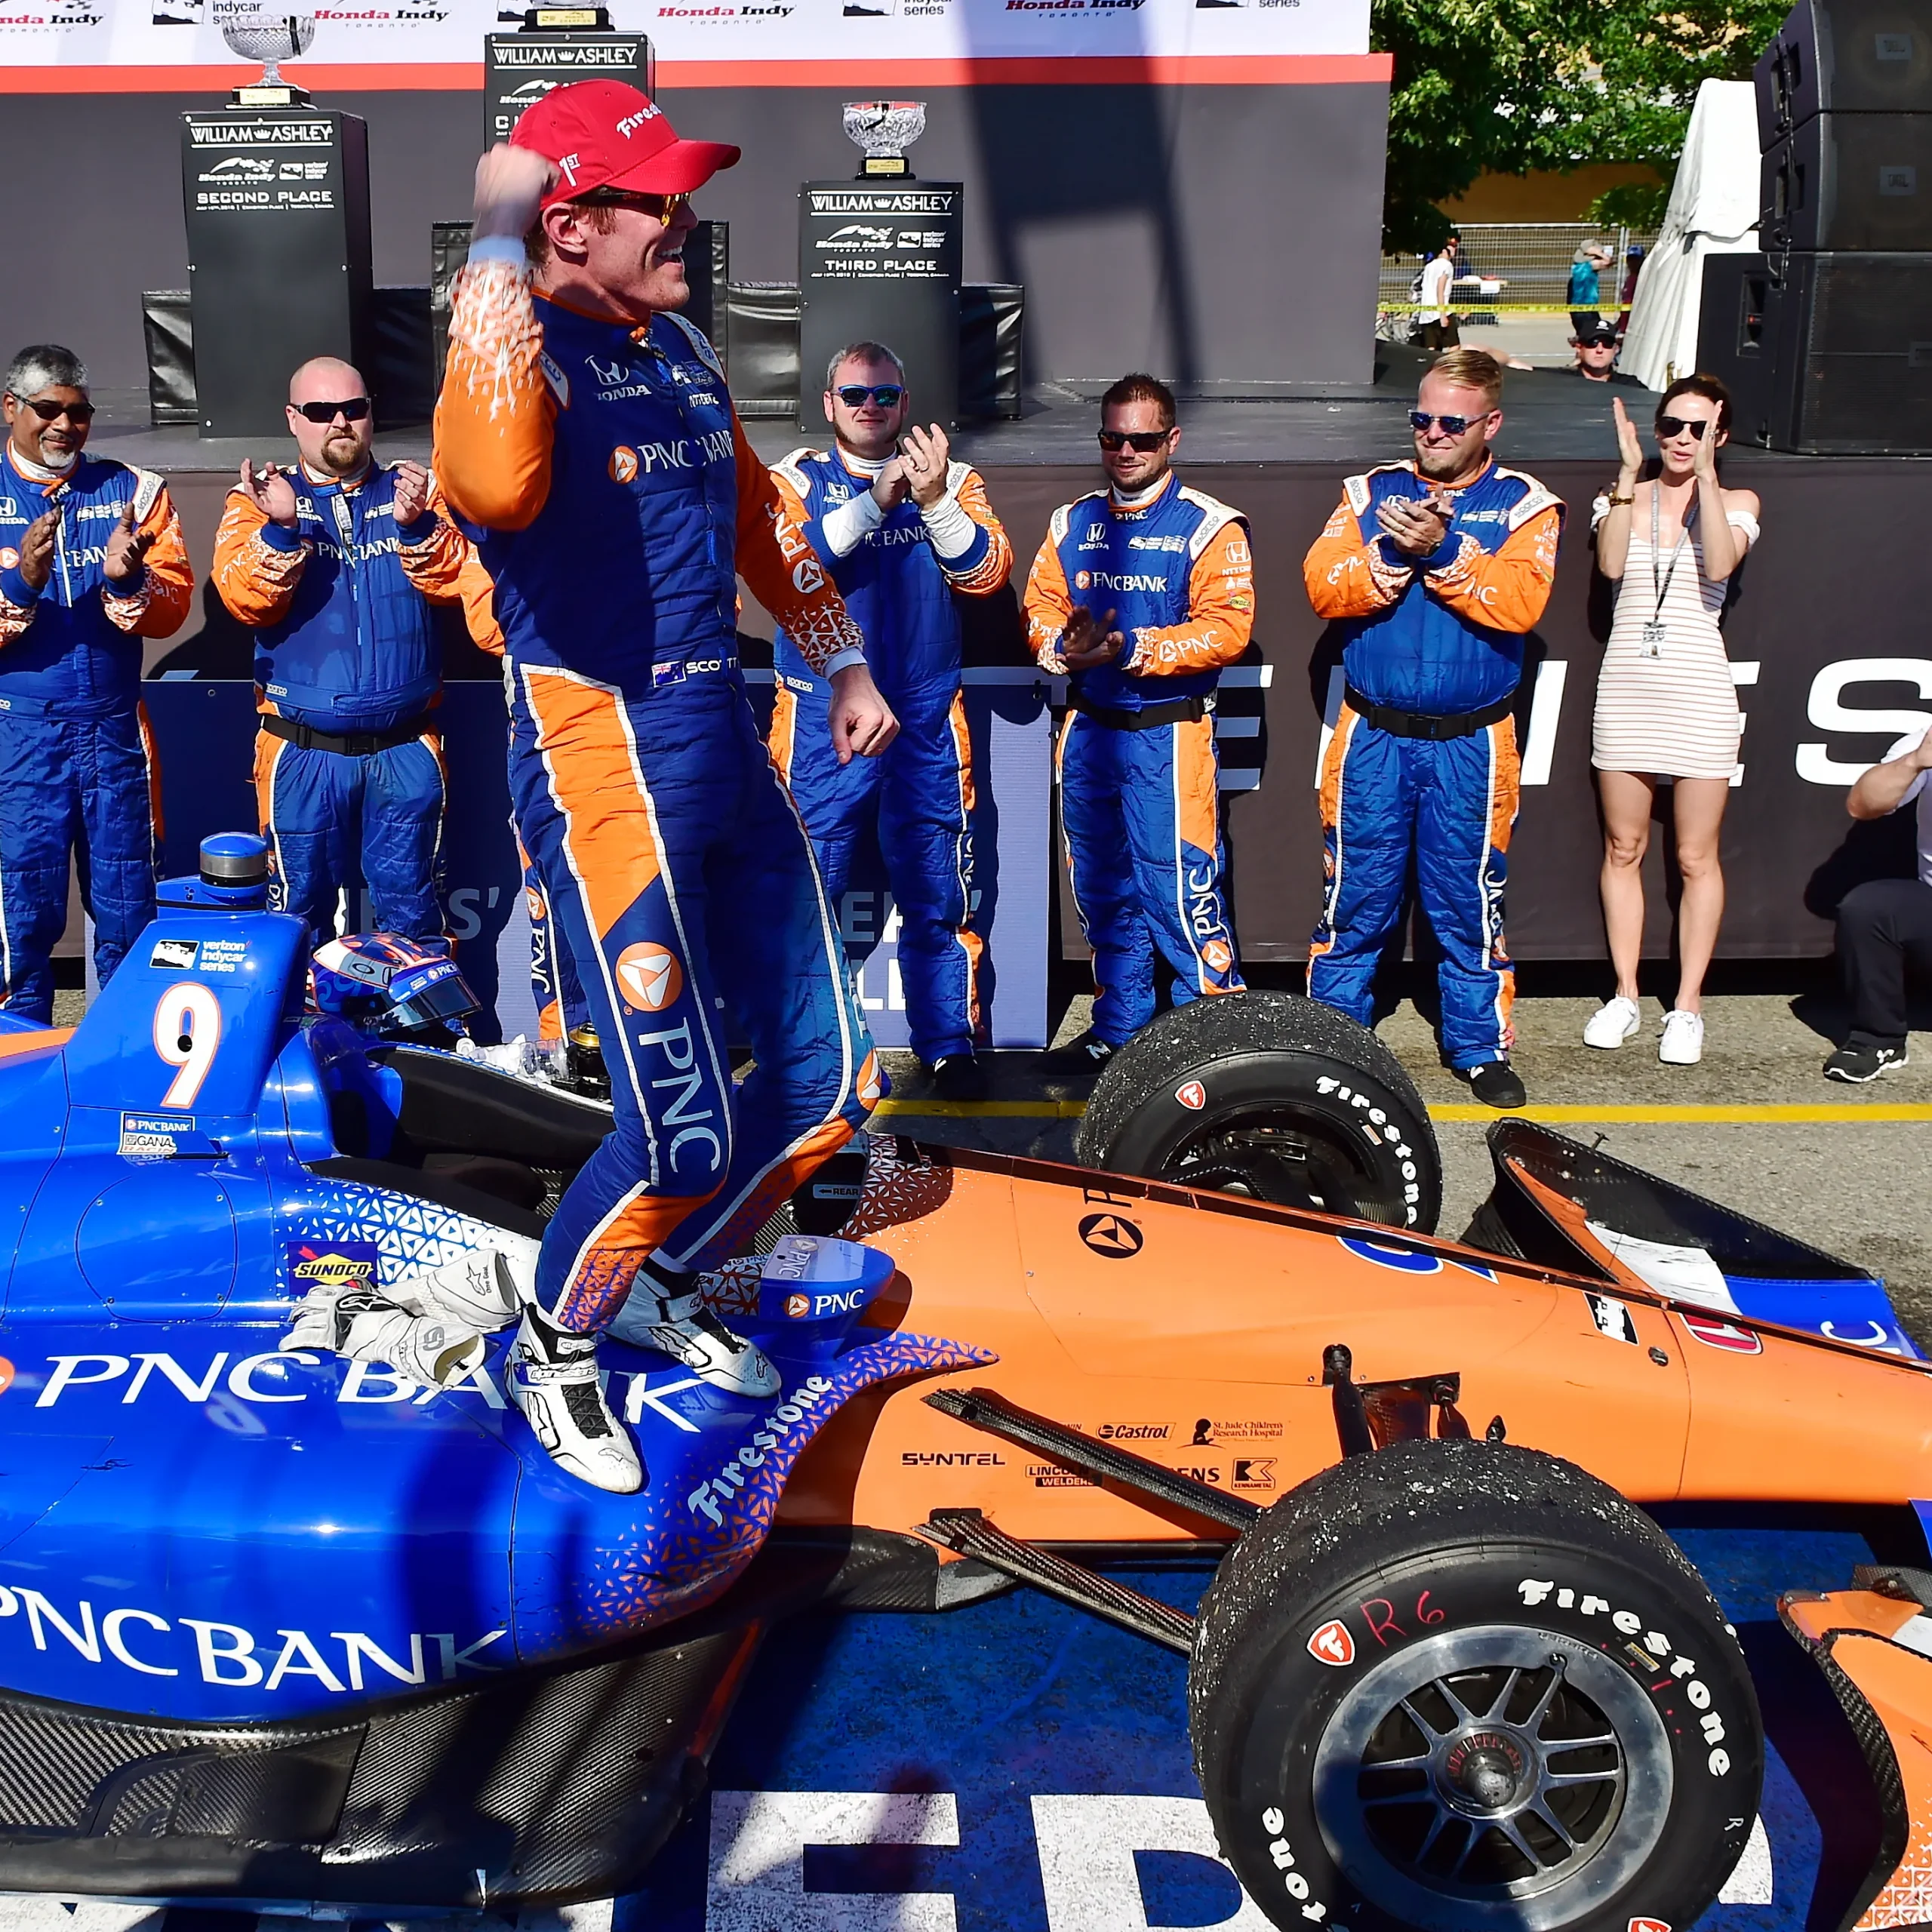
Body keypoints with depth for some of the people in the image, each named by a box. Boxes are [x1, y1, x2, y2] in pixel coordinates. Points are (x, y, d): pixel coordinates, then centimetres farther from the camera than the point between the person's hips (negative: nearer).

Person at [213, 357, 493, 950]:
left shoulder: (417, 491, 10)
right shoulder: (258, 500, 6)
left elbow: (457, 580, -6)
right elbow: (245, 599, -10)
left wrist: (416, 526, -24)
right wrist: (280, 529, -27)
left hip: (405, 747, 1)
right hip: (304, 750, 0)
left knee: (411, 914, 6)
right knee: (300, 908, 7)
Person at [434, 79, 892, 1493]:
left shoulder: (683, 349, 14)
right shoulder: (525, 347, -13)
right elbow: (494, 490, -38)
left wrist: (842, 660, 30)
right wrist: (498, 256, -29)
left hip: (724, 739, 9)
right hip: (596, 746, -8)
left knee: (830, 1081, 12)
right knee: (686, 1124, -10)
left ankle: (668, 1285, 37)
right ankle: (554, 1346, 19)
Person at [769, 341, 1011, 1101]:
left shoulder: (952, 479, 11)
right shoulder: (795, 480, 7)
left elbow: (987, 573, -3)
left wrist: (934, 500, -18)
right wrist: (875, 500, -19)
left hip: (927, 722, 1)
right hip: (821, 719, -1)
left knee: (937, 894, 5)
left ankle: (950, 1045, 14)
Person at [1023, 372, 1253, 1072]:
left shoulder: (1209, 526, -5)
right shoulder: (1071, 523, 13)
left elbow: (1226, 628, -15)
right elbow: (1040, 606, 11)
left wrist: (1132, 648, -23)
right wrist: (1064, 643, -12)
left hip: (1167, 732, -6)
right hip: (1088, 730, 6)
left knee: (1177, 885, -8)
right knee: (1102, 886, 13)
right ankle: (1119, 1027, 27)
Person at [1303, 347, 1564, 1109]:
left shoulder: (1524, 505, 2)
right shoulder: (1371, 491, 8)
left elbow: (1520, 602, -15)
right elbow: (1323, 585, -6)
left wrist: (1442, 552, -24)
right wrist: (1395, 554, -21)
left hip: (1469, 745, -1)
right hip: (1373, 738, 1)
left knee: (1469, 901, 6)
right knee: (1355, 895, 6)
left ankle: (1480, 1047, 20)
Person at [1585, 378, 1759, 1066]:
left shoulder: (1736, 501, 5)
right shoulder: (1623, 497, 7)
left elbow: (1721, 562, -17)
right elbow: (1610, 564, -13)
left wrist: (1705, 472, -17)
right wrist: (1630, 472, -13)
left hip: (1699, 693, -2)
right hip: (1626, 687, 2)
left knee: (1695, 858, 2)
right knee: (1623, 848, 8)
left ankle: (1687, 1005, 10)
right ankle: (1625, 996, 18)